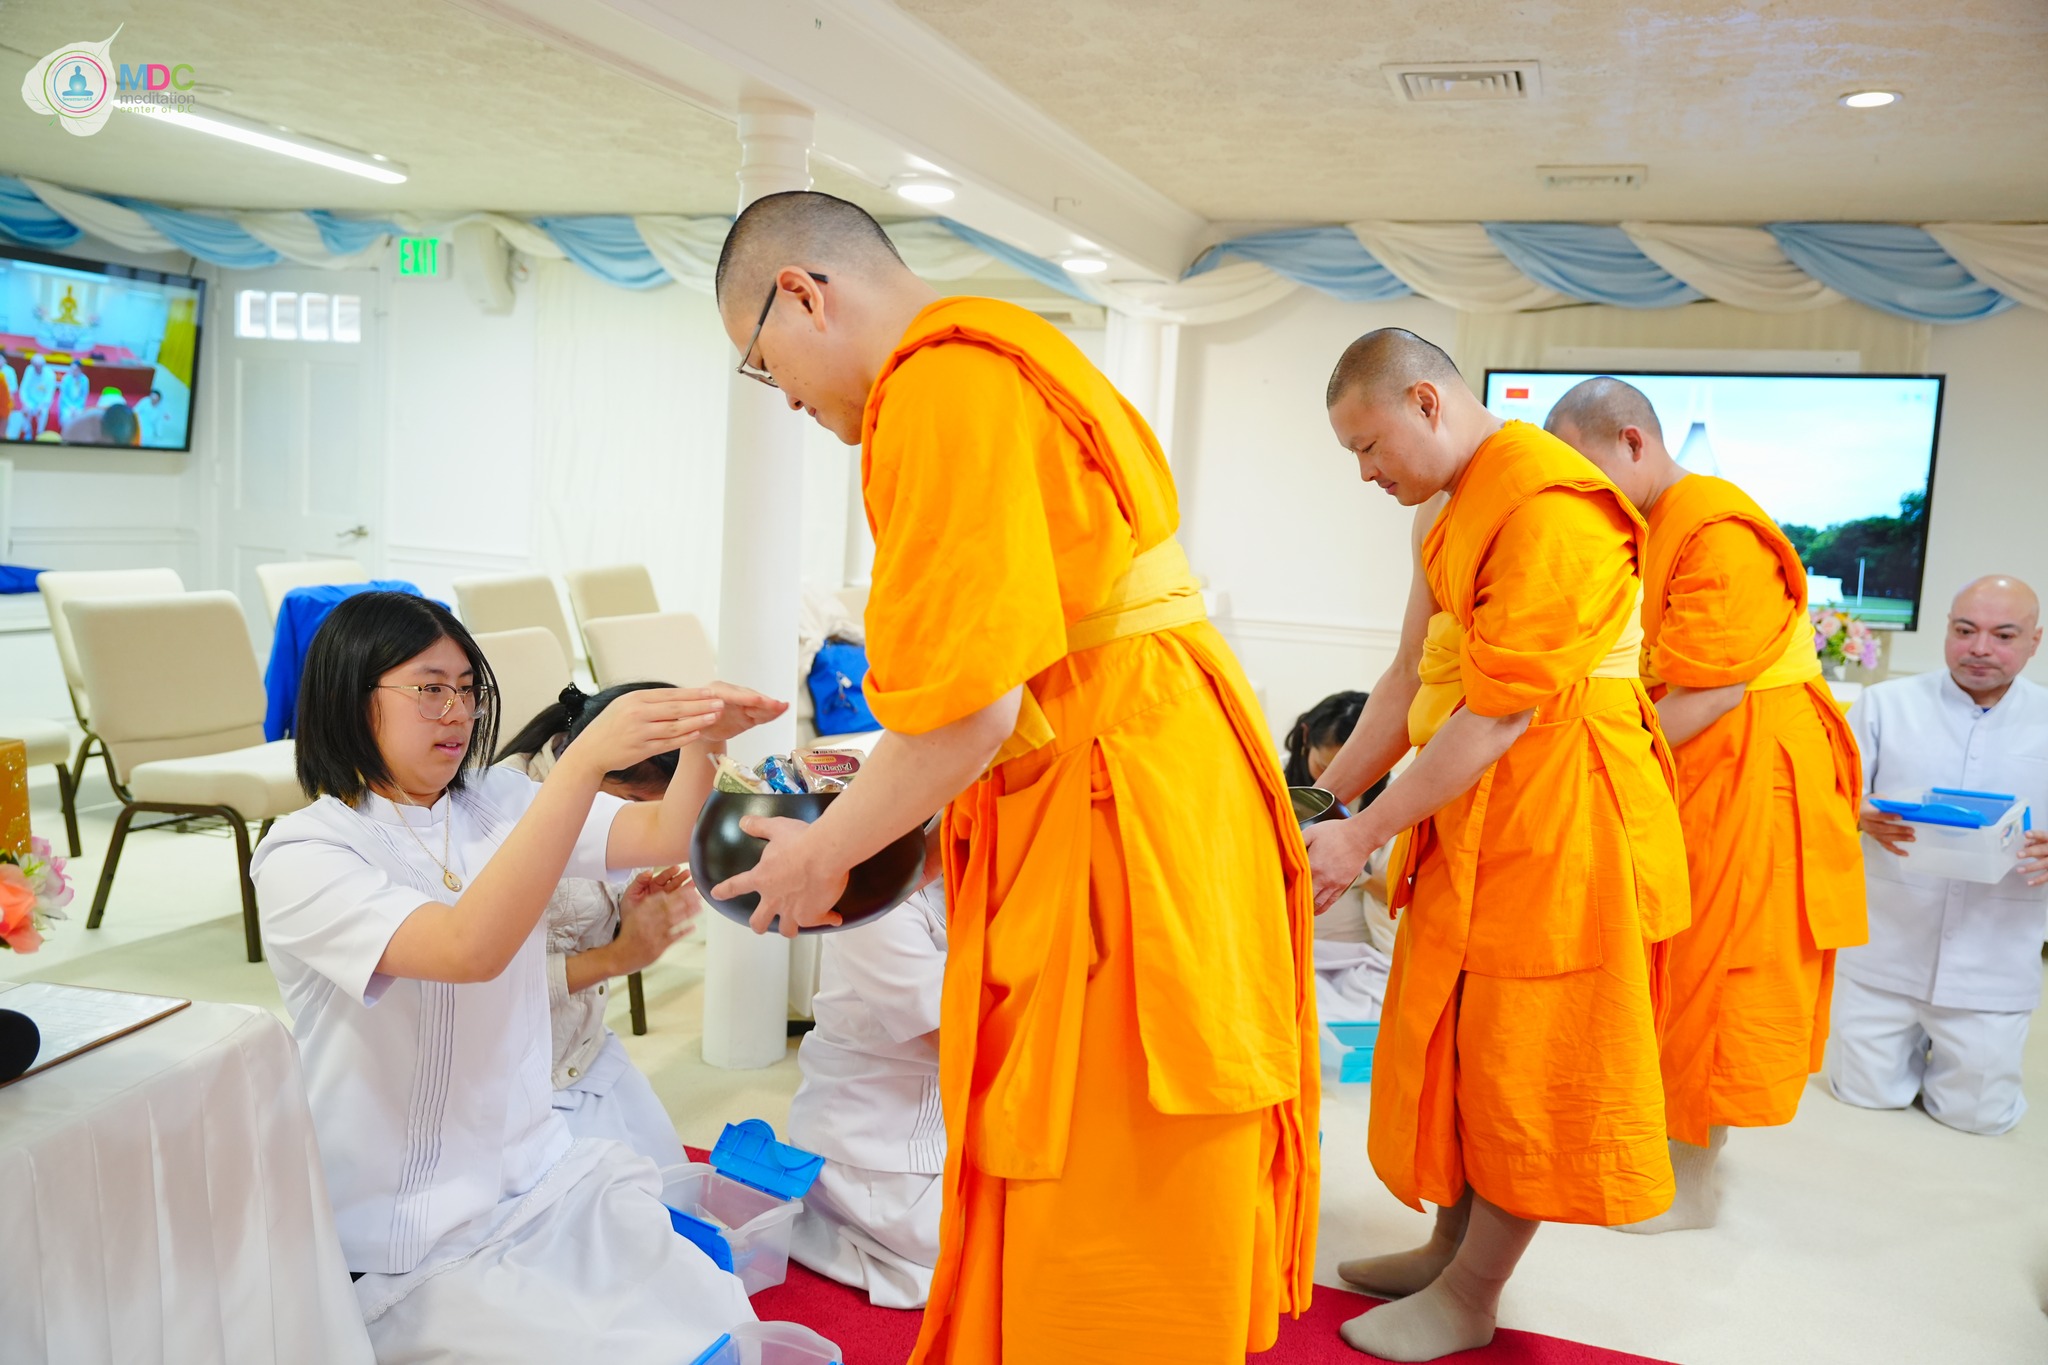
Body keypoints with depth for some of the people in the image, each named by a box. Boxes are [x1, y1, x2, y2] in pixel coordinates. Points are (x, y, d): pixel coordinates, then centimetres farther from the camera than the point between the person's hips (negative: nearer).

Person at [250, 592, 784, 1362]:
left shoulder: (497, 805, 5)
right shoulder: (302, 858, -13)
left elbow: (663, 835, -7)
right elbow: (470, 949, -31)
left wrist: (701, 742, -28)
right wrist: (587, 758, -37)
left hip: (544, 1178, 5)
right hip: (412, 1249, -5)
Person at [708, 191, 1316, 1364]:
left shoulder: (942, 385, -15)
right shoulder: (1005, 358, 18)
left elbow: (968, 707, -21)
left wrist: (826, 854, -4)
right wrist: (881, 803, 20)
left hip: (1114, 839, -10)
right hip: (1164, 795, 10)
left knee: (1098, 1241, 5)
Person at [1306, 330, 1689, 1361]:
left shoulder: (1550, 507, -20)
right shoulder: (1446, 509, 11)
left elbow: (1501, 713, -22)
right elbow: (1413, 674, 12)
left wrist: (1364, 835, -18)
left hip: (1556, 810, -9)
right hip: (1472, 808, 9)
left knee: (1522, 1060, 4)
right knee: (1454, 1035, 16)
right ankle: (1453, 1246, 32)